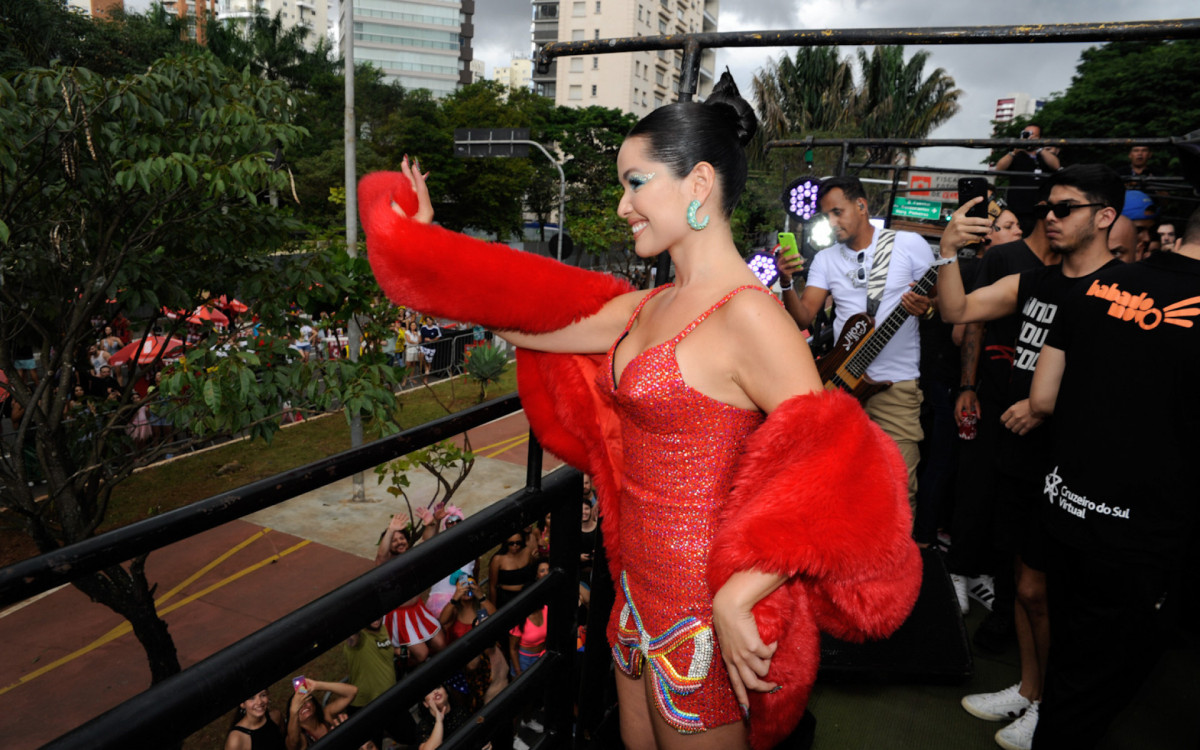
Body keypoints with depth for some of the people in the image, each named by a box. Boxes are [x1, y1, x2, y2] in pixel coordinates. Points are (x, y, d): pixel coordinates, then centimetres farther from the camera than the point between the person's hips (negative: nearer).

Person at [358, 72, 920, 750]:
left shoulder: (747, 316, -21)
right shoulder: (648, 309, 4)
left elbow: (828, 474, -24)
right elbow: (526, 319, 10)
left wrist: (736, 600, -25)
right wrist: (425, 237, 15)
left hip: (704, 611, -7)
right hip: (643, 584, 8)